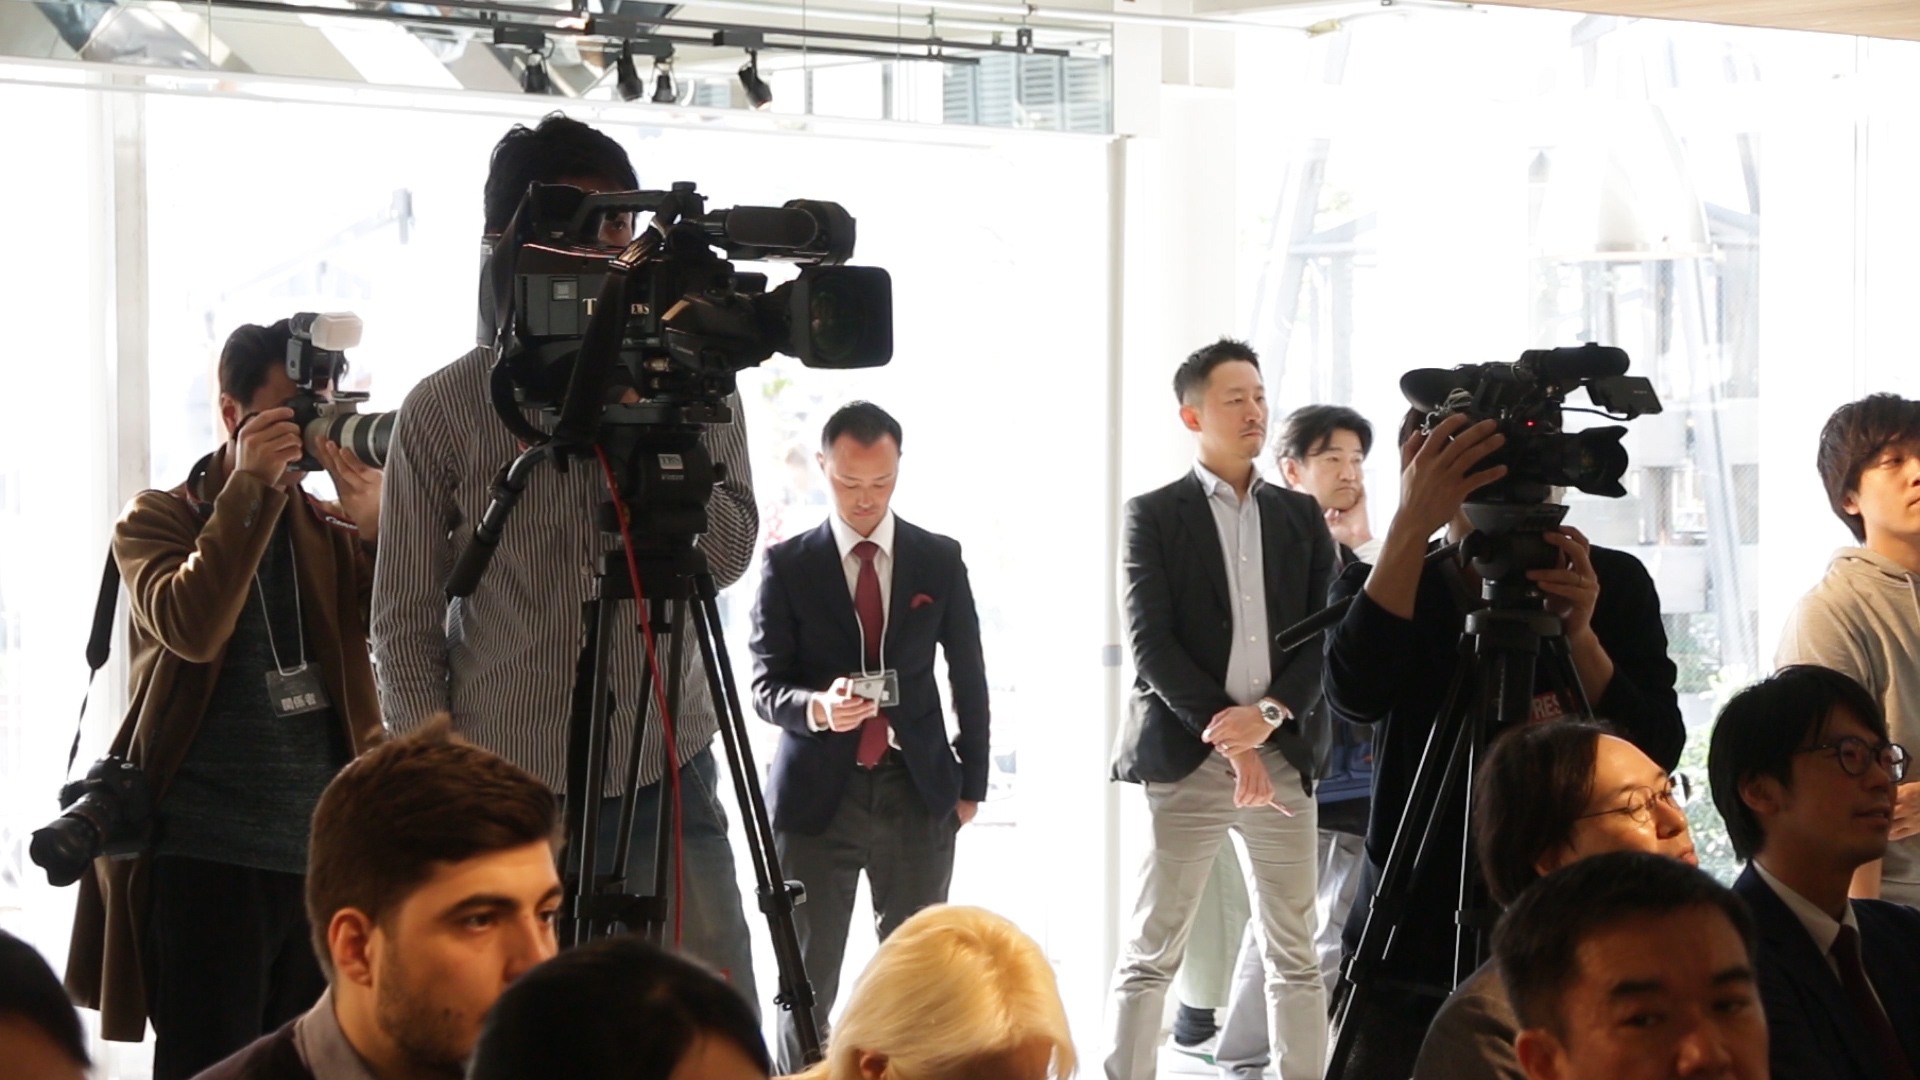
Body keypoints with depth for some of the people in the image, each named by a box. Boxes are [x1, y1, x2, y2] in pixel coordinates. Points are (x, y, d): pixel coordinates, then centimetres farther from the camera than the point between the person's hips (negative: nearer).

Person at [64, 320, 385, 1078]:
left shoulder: (332, 530, 12)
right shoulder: (156, 523, 4)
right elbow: (192, 627, -16)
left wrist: (377, 522, -19)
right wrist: (249, 489, -19)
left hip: (327, 852, 4)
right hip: (206, 854, -3)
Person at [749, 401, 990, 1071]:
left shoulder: (940, 560, 6)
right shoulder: (788, 565, 1)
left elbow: (969, 677, 12)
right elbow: (765, 687, -1)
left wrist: (972, 784, 10)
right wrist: (817, 708, -23)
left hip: (917, 792, 1)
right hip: (819, 793, -1)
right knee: (807, 984, 1)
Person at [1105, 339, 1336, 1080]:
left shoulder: (1301, 516, 14)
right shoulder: (1154, 515, 3)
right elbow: (1151, 644, -6)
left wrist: (1269, 715, -10)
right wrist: (1225, 733, -13)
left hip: (1282, 755, 3)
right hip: (1186, 758, -3)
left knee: (1295, 955, 5)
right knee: (1152, 951, -1)